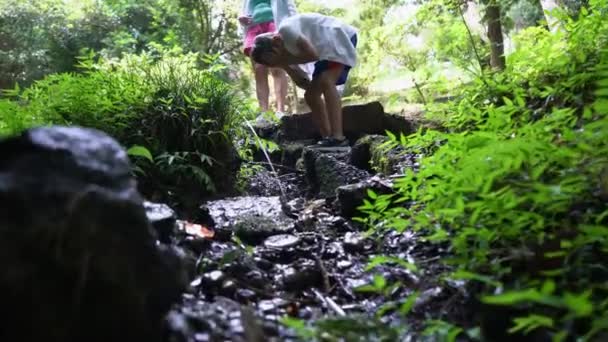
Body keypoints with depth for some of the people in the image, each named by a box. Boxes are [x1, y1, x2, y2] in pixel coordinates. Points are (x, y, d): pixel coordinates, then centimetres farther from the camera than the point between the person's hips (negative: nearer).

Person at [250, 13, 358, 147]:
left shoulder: (287, 29, -24)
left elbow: (313, 54, -28)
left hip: (341, 38, -10)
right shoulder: (285, 46, 2)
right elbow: (304, 83, 0)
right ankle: (328, 138, 4)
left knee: (325, 82, -29)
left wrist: (287, 60, -18)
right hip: (328, 49, 10)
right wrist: (284, 65, -14)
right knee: (311, 95, 2)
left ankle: (338, 137, -35)